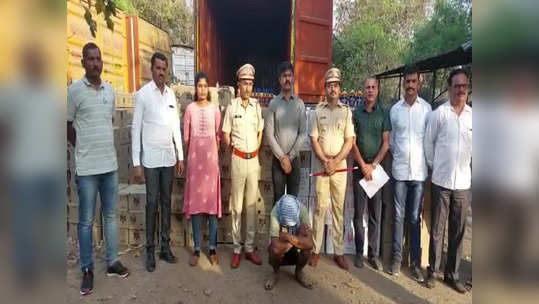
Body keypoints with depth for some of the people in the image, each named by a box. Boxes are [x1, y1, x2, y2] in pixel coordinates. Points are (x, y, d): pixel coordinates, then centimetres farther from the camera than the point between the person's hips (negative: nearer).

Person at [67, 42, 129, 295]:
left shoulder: (110, 90, 9)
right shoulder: (74, 90, -6)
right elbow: (68, 126, 0)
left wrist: (105, 150, 14)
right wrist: (84, 150, 4)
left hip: (110, 164, 5)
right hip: (87, 167, -5)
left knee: (110, 216, 13)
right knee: (86, 220, 5)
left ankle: (112, 262, 26)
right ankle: (87, 270, 18)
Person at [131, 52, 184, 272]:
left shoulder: (171, 94, 9)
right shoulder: (142, 94, -5)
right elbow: (136, 129, -6)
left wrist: (180, 156, 11)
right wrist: (136, 163, -10)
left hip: (169, 157, 5)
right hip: (151, 159, -4)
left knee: (166, 202, 10)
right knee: (152, 204, 1)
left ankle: (165, 247, 21)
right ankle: (150, 250, 14)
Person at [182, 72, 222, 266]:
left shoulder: (214, 108, 3)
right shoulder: (190, 108, 3)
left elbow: (218, 136, 6)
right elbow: (186, 136, 5)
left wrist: (211, 153, 7)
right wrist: (194, 153, 8)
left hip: (211, 159, 0)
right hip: (194, 160, 0)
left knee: (212, 202, 2)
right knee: (195, 203, 3)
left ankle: (213, 249, 13)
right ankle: (196, 249, 13)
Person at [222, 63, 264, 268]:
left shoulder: (257, 105, 6)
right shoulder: (232, 106, -3)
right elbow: (225, 136, 2)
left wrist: (254, 152, 10)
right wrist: (235, 152, 7)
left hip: (254, 159, 3)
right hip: (238, 159, -3)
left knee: (252, 205, 9)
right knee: (237, 206, 3)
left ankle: (250, 248, 20)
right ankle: (236, 250, 14)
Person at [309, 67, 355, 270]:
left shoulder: (346, 111, 4)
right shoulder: (317, 111, 4)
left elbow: (349, 141, 0)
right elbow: (313, 140, 0)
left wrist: (335, 161, -11)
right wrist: (325, 161, -10)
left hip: (340, 166, 1)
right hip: (321, 166, 0)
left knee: (339, 209, 7)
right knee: (320, 208, 3)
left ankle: (338, 252, 16)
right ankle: (316, 250, 13)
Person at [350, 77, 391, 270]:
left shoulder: (383, 113, 5)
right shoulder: (355, 113, 2)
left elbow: (386, 143, 3)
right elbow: (352, 142, -1)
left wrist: (374, 164, -7)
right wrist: (363, 165, -7)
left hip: (377, 168, 1)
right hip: (359, 167, -1)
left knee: (376, 214, 5)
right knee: (358, 213, 3)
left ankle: (374, 253, 15)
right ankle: (359, 252, 13)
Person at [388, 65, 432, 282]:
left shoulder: (427, 109, -1)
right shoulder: (395, 109, 4)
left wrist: (427, 162, 2)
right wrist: (398, 156, 8)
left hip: (419, 171, -1)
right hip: (399, 170, 1)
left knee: (415, 218, 6)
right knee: (398, 216, 8)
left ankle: (415, 262, 16)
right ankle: (397, 257, 19)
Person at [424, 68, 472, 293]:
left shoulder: (472, 115, 4)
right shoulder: (438, 114, -5)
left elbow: (472, 148, 12)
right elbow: (428, 143, 1)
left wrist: (467, 170, 11)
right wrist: (434, 166, 3)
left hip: (464, 183, 3)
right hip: (441, 182, -3)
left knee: (458, 231, 12)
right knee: (437, 229, 6)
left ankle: (452, 274, 26)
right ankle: (432, 271, 20)